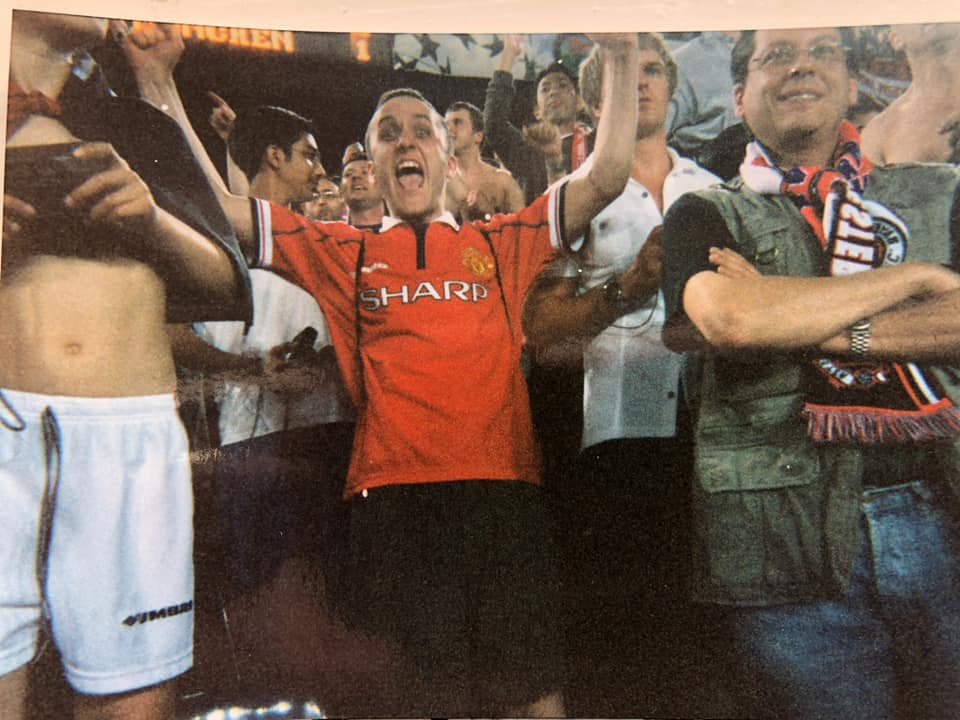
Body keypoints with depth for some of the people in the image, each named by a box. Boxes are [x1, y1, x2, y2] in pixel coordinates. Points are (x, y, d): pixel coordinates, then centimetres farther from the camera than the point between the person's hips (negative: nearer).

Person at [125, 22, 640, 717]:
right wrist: (160, 83, 9)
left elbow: (606, 180, 12)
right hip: (389, 491, 0)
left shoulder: (502, 242, 16)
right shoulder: (343, 252, 15)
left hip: (501, 485, 1)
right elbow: (215, 204, 12)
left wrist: (621, 58, 8)